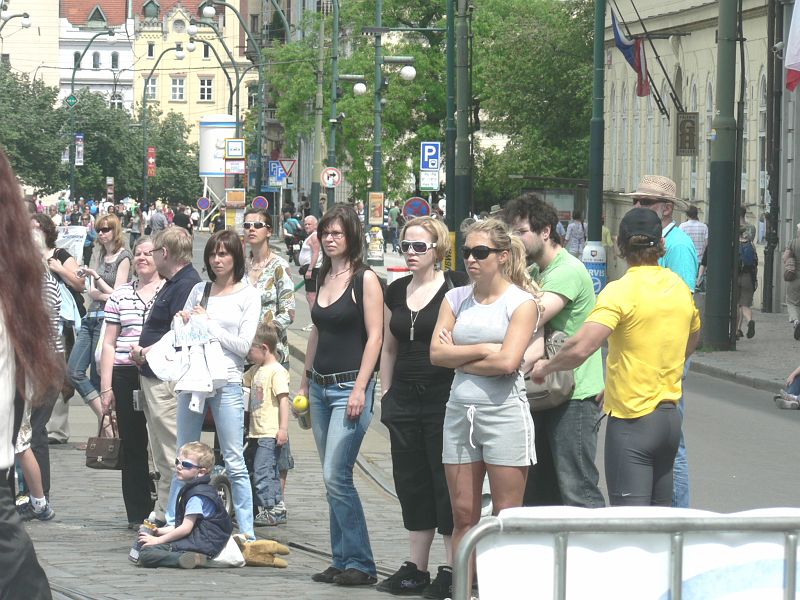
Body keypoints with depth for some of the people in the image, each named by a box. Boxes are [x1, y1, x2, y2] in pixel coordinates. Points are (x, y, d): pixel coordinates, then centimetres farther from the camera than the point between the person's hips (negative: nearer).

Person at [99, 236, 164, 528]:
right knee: (132, 444, 5)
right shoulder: (120, 296, 12)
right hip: (126, 377, 3)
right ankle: (137, 513, 10)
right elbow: (109, 343, 12)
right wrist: (106, 386, 6)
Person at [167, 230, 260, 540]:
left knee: (234, 462, -4)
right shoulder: (199, 290, 12)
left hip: (227, 382, -4)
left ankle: (246, 531, 0)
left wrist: (207, 324, -8)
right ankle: (172, 524, 17)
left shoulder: (248, 295, 1)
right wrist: (182, 323, -3)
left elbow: (243, 345, -7)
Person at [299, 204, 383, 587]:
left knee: (336, 476, -14)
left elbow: (374, 336, -12)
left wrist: (360, 388, -17)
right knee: (333, 479, 8)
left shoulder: (365, 280, -8)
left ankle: (359, 564, -8)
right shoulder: (322, 279, 14)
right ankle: (343, 561, 12)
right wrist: (305, 382, 18)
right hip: (320, 386, 8)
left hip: (349, 386, -8)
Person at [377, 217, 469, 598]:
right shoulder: (396, 292, 13)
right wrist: (386, 394, 16)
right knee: (411, 483, 10)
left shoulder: (457, 287, -6)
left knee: (447, 484, -3)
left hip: (444, 398, -6)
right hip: (405, 397, 6)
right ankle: (415, 568, 17)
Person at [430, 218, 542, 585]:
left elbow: (507, 362, -15)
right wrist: (483, 350, -9)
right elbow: (437, 353, -1)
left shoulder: (521, 302, -3)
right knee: (463, 516, 5)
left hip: (504, 411, -5)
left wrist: (458, 357, -5)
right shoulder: (456, 299, 11)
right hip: (460, 411, 5)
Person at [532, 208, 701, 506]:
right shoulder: (680, 288, 6)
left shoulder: (621, 291, -16)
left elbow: (581, 347, -26)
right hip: (670, 417, 7)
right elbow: (693, 338, 25)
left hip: (632, 421, -7)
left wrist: (546, 367, -8)